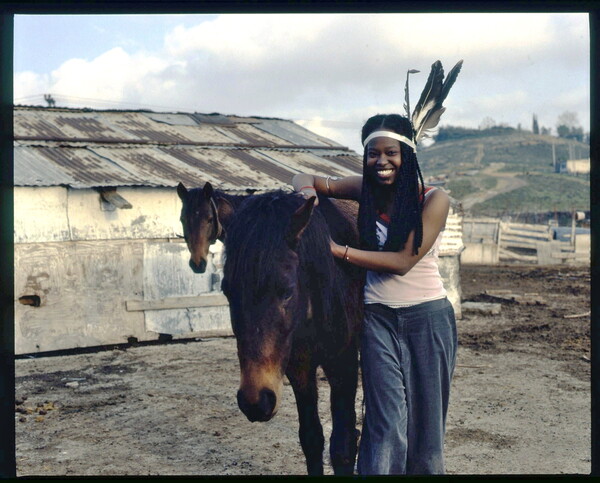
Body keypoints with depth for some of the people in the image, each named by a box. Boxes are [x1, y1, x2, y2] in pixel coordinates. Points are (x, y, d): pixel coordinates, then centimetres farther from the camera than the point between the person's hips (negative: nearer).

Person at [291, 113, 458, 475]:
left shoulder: (434, 200, -9)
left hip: (428, 318, -1)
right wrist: (308, 191, -17)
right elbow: (306, 180, 8)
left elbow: (404, 261, -18)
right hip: (379, 318, 1)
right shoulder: (366, 190, 0)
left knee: (426, 417, 10)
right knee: (388, 421, -3)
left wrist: (338, 250, -20)